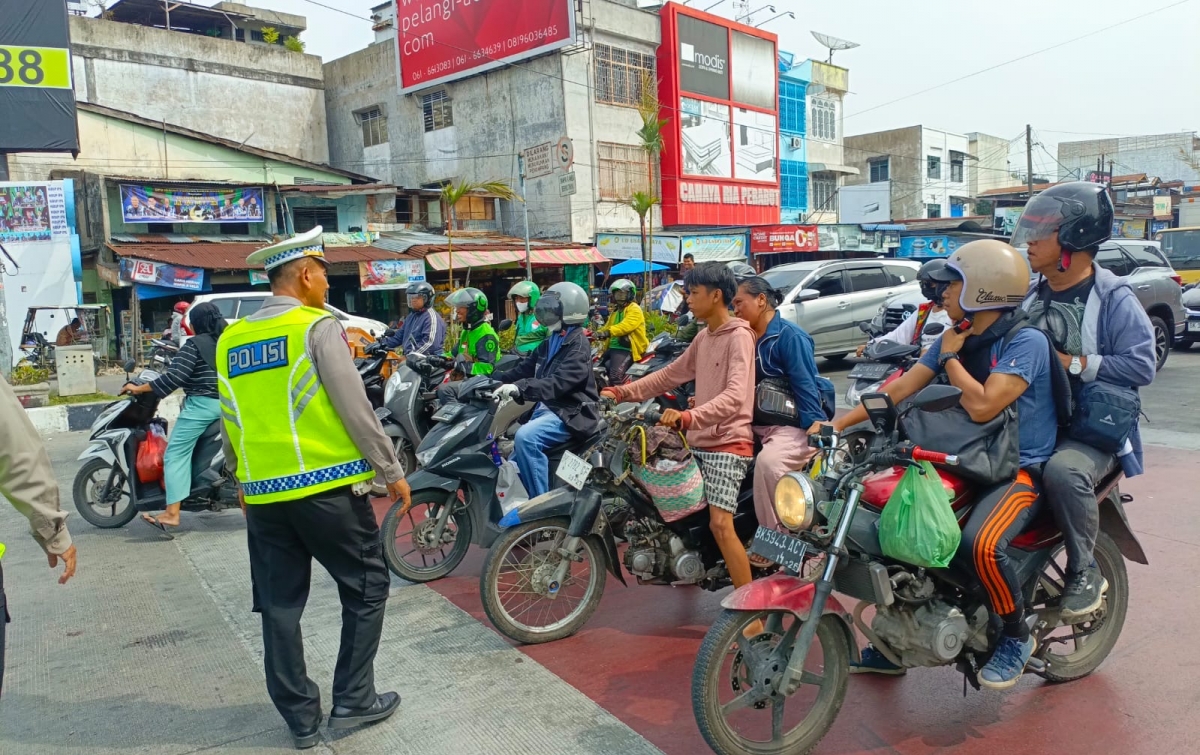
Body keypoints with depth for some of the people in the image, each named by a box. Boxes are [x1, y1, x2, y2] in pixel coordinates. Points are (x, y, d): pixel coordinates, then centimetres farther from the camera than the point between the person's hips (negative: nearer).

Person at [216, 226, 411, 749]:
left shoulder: (229, 341, 8)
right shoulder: (318, 327, -9)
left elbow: (229, 425, 14)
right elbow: (355, 409, -12)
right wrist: (392, 472, -4)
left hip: (263, 494, 6)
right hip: (326, 487, -6)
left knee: (280, 604, 13)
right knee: (366, 586, 11)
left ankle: (300, 716, 23)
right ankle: (353, 700, 16)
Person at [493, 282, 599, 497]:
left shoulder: (578, 344, -13)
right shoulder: (551, 342, 18)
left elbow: (559, 382, -28)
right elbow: (525, 368, 14)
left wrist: (520, 388, -40)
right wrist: (494, 379, 0)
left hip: (570, 412, -10)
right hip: (546, 407, 10)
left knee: (525, 437, -33)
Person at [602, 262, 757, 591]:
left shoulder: (739, 336, -14)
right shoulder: (704, 337, 16)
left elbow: (735, 396, -28)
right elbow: (670, 375, 19)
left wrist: (687, 417, -43)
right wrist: (621, 392, 9)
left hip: (729, 443, -9)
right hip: (700, 441, 10)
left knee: (720, 524, -19)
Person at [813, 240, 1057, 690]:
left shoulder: (1026, 341, -16)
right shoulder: (957, 338, 7)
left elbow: (982, 406, -29)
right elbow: (901, 387, 3)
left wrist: (949, 358, -12)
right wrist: (840, 422, -6)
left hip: (1021, 468, -8)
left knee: (980, 543, -34)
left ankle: (1017, 636, -3)